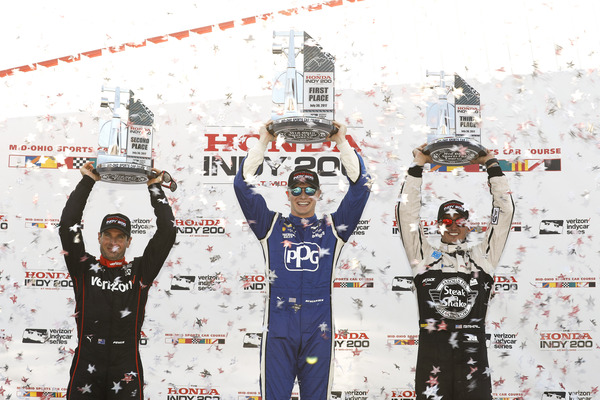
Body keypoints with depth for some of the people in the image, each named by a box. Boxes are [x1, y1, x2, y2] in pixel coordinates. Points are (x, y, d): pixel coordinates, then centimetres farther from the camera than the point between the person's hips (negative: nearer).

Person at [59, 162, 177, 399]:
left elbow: (167, 231, 1)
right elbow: (68, 225, -1)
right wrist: (87, 182, 1)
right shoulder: (84, 269, 6)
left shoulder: (139, 272, 5)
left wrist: (155, 187, 4)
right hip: (86, 369, 0)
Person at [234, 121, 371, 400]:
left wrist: (341, 142, 3)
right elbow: (242, 184, 3)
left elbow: (360, 185, 6)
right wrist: (263, 142, 2)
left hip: (318, 329, 1)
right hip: (278, 329, -1)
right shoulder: (272, 226, 10)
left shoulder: (332, 228, 12)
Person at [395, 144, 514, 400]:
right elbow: (406, 211, 8)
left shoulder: (483, 256, 14)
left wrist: (491, 165, 14)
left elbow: (505, 211, 13)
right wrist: (418, 166, 8)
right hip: (432, 352, 0)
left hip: (473, 351, 1)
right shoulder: (424, 255, 11)